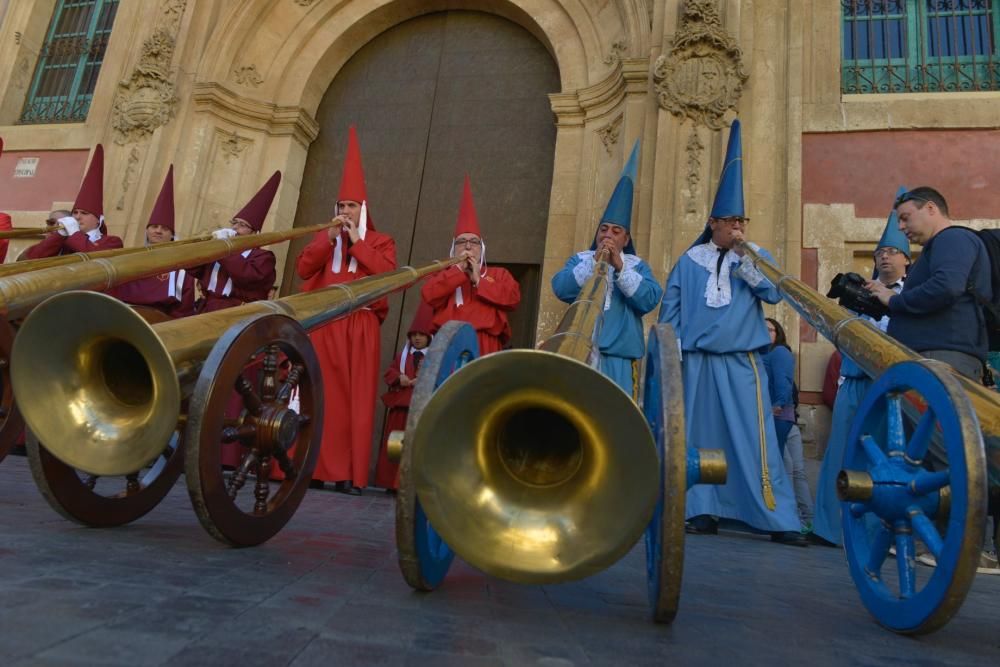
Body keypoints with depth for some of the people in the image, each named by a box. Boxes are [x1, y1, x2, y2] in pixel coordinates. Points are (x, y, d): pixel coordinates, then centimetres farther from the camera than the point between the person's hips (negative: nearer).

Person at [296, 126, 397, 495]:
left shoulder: (380, 241, 13)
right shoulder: (323, 237, 19)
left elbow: (388, 274, -6)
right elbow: (303, 269, 5)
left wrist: (357, 241, -5)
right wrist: (328, 239, -4)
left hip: (360, 326, -2)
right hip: (324, 323, 2)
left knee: (356, 396, -5)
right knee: (322, 394, -2)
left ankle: (350, 474, -4)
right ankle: (313, 467, 3)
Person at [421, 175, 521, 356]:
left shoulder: (498, 273, 22)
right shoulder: (444, 274, 24)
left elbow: (513, 298, 3)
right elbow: (429, 295, 2)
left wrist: (479, 280, 3)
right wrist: (459, 269, 3)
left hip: (484, 346, 0)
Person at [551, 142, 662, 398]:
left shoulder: (637, 265, 11)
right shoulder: (580, 259, 12)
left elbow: (649, 300, -7)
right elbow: (561, 289, -7)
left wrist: (619, 266, -15)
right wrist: (595, 260, -14)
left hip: (619, 358, 0)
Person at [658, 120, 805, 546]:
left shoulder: (757, 257, 9)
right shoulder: (690, 261, 9)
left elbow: (774, 293, -9)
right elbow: (669, 310, 7)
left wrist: (745, 260, -16)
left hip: (741, 361, -1)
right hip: (696, 361, 1)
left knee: (754, 437, -4)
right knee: (700, 434, 4)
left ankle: (779, 520, 2)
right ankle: (703, 511, 13)